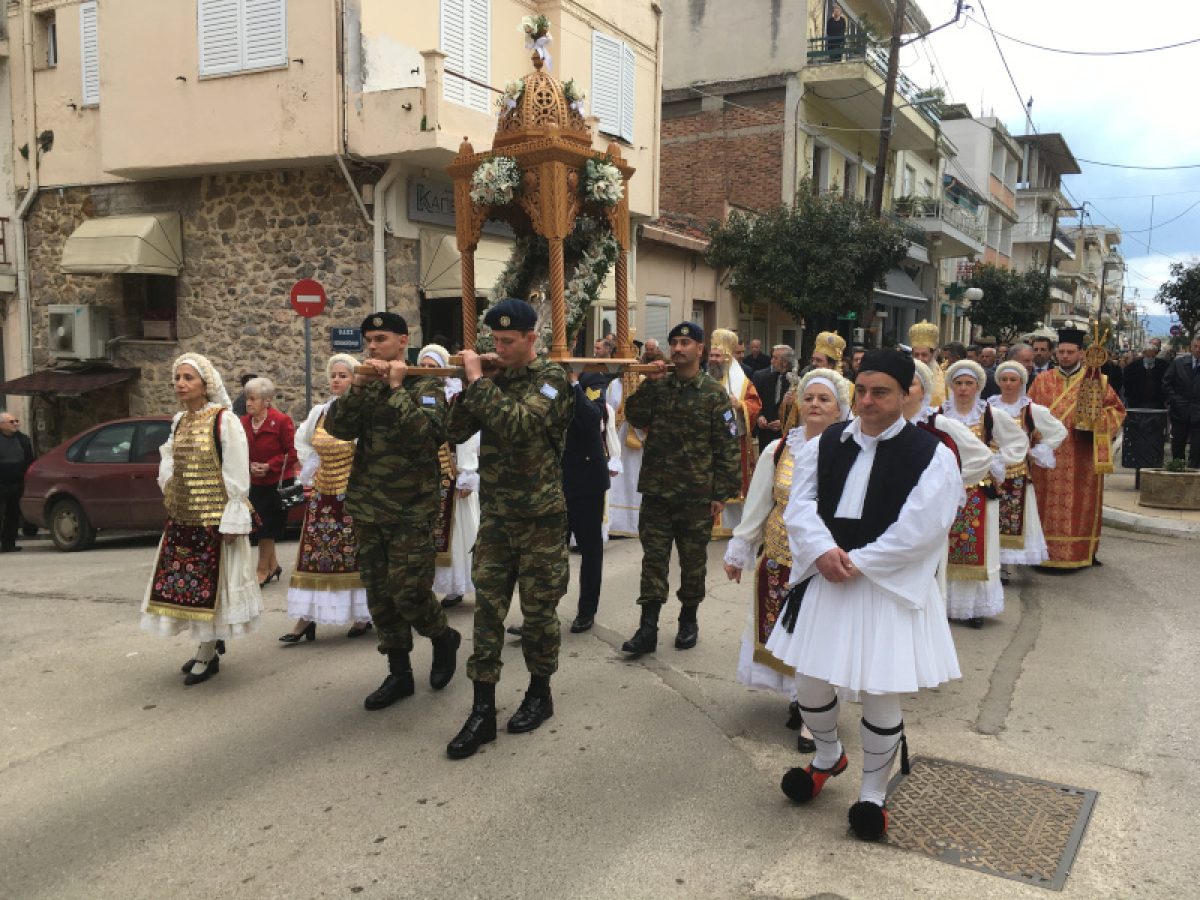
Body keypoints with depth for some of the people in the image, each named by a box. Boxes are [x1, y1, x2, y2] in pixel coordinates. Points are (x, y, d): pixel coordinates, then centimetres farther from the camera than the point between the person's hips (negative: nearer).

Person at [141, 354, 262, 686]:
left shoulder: (224, 420, -11)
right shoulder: (178, 422, 11)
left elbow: (237, 473, -13)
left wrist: (233, 519, -16)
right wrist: (170, 490, 4)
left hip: (213, 516, -7)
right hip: (181, 516, 7)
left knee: (210, 583, 0)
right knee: (183, 582, 10)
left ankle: (208, 655, 11)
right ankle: (209, 644, 26)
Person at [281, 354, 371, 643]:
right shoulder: (319, 412, 8)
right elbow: (301, 440, 25)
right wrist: (312, 466, 14)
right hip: (322, 495, 5)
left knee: (356, 555, 1)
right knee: (314, 555, 5)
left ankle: (362, 616, 14)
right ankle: (306, 618, 10)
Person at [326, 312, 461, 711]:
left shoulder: (425, 385, -4)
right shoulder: (366, 386, 10)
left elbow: (425, 435, -22)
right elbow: (337, 428, -5)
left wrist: (397, 387, -18)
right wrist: (359, 385, -15)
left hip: (411, 510, -5)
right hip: (367, 509, 5)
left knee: (408, 591, -7)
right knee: (379, 594, 9)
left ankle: (444, 637, 23)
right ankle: (399, 673, 21)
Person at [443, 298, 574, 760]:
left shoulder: (551, 378, -10)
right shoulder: (494, 376, 7)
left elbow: (517, 424, -27)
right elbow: (457, 430, 6)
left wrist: (478, 379, -20)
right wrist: (472, 382, -5)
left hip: (539, 515, -5)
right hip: (494, 514, 5)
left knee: (538, 609, 7)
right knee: (487, 609, 3)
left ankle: (539, 693, 26)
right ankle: (482, 711, 9)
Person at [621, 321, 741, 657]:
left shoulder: (714, 394, -3)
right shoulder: (658, 386, 8)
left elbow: (728, 447, -5)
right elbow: (636, 417, -5)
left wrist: (721, 494, -9)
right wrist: (650, 383, -13)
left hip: (696, 494, -2)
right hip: (657, 489, 3)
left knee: (693, 559, 10)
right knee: (654, 557, 2)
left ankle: (688, 620, 27)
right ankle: (648, 628, 6)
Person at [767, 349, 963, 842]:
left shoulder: (932, 455, -9)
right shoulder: (827, 442, 4)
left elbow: (918, 531, -16)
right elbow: (800, 500, -1)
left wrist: (856, 562, -16)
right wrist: (823, 550, -18)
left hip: (891, 587, -4)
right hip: (824, 577, 4)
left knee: (880, 693, 3)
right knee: (810, 677, 13)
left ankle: (873, 792, 28)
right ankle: (828, 755, 44)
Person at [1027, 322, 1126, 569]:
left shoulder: (1096, 381, 5)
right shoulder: (1043, 381, 9)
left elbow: (1117, 409, 7)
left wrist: (1096, 420, -9)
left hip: (1082, 458, -1)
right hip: (1049, 457, 1)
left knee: (1080, 505, 3)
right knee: (1049, 506, 2)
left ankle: (1081, 551, 13)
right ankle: (1047, 550, 10)